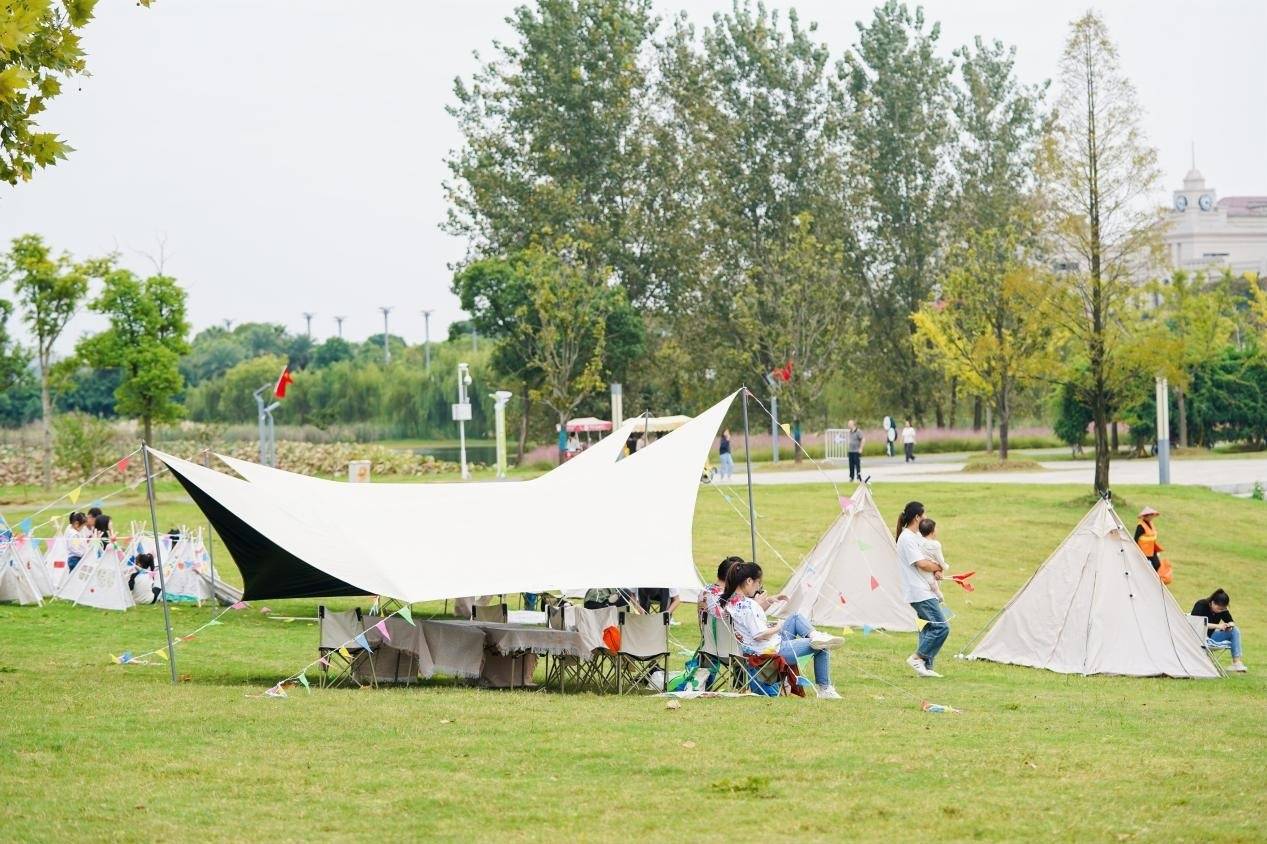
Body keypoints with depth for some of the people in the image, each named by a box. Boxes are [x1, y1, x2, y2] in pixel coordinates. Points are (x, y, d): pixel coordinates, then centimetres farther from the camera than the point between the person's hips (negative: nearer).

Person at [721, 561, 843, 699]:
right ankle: (824, 689, 6)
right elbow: (760, 635, -28)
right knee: (820, 648, -2)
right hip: (771, 652, -10)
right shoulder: (747, 605, -26)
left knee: (796, 617, 21)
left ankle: (814, 635, -2)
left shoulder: (729, 602, 2)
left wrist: (769, 602, 12)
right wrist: (777, 627, -11)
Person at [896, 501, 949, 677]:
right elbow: (922, 564, -20)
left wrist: (936, 570, -2)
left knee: (928, 627, 11)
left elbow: (929, 559, 20)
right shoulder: (906, 539, -15)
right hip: (919, 593, -10)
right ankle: (917, 657, -8)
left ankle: (926, 667, 13)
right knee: (941, 627, -13)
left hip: (926, 591, 10)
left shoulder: (917, 536, 16)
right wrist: (938, 567, -2)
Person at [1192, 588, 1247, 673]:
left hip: (1210, 636, 7)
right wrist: (1217, 626, -33)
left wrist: (1229, 625, -17)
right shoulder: (1201, 605, -18)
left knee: (1235, 631, -11)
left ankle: (1237, 662, -17)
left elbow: (1231, 621, 9)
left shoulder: (1222, 609, 0)